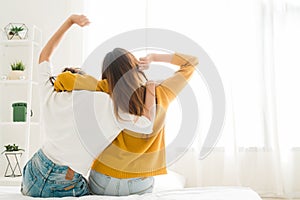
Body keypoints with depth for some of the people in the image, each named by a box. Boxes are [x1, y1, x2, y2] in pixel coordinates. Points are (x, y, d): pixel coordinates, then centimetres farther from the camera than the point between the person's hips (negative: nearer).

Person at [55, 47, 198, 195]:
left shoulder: (112, 91, -17)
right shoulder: (161, 96, -15)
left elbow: (64, 79, -15)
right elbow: (192, 62, -2)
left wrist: (59, 89, 6)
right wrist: (154, 57, -6)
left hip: (103, 183, 0)